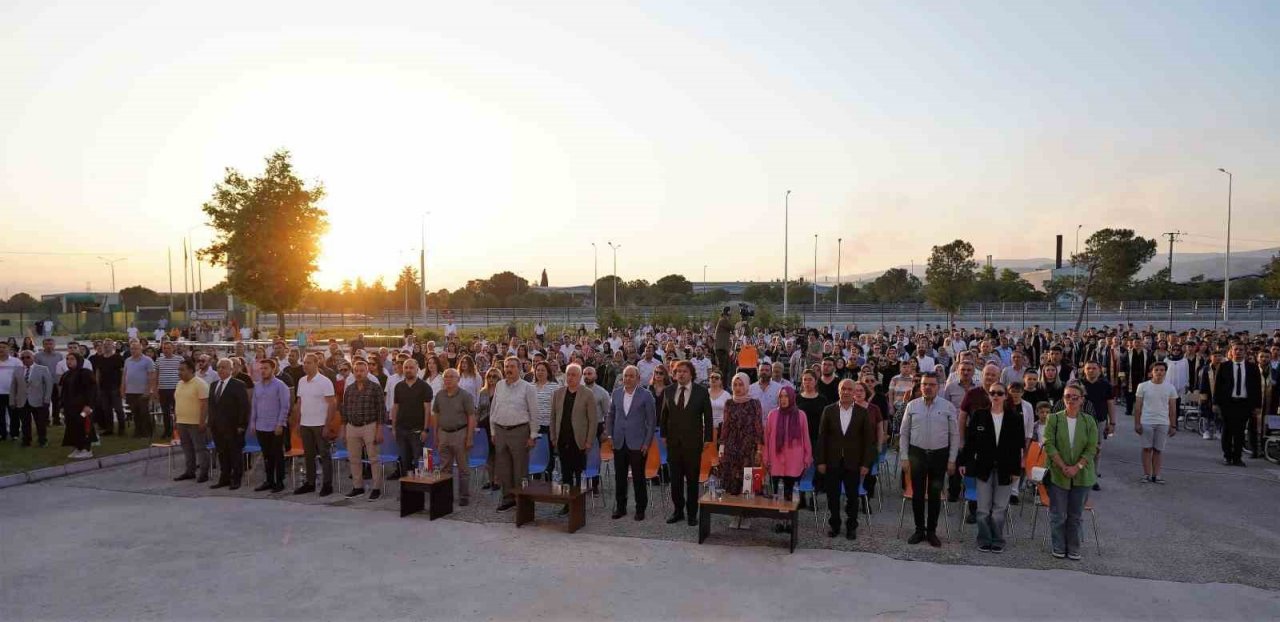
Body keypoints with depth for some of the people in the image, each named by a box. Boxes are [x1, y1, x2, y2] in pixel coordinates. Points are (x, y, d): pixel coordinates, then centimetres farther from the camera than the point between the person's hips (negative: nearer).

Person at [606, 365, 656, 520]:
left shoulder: (646, 395, -6)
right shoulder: (616, 393, 6)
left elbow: (652, 421, -5)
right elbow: (610, 415, 15)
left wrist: (647, 443, -8)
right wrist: (609, 435, 7)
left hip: (637, 443, -4)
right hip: (619, 443, 4)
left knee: (638, 478, 4)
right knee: (619, 477, 11)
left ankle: (640, 509, 17)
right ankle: (620, 507, 24)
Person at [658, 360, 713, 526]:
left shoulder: (701, 392, -4)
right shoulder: (668, 391, 5)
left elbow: (708, 417, 0)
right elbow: (663, 415, 13)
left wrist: (708, 439, -2)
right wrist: (664, 435, 9)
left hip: (693, 442, -3)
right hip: (673, 442, 3)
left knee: (692, 479, 5)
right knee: (675, 479, 9)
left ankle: (692, 513, 17)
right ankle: (678, 511, 21)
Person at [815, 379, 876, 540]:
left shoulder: (863, 413, -1)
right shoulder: (829, 410, 0)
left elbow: (868, 439, -1)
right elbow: (822, 437, 1)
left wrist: (865, 464, -5)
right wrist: (821, 461, -3)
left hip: (853, 463, 0)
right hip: (832, 462, 1)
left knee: (852, 497, 8)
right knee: (833, 496, 8)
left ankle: (851, 527, 23)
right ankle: (834, 525, 23)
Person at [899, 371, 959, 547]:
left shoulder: (948, 407, -2)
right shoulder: (912, 406, 0)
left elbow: (955, 435, 1)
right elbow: (904, 433, 4)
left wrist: (952, 460, -2)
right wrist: (904, 457, 1)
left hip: (940, 455, -1)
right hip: (917, 454, 1)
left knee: (935, 495, 9)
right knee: (917, 494, 7)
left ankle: (932, 531, 22)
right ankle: (919, 530, 20)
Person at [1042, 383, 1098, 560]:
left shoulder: (1089, 421, 3)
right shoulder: (1054, 419, -1)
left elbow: (1091, 448, -1)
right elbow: (1049, 445, -5)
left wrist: (1077, 467, -13)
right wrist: (1063, 466, -13)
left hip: (1081, 476, 1)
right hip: (1058, 474, -1)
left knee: (1076, 515, 8)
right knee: (1058, 514, 3)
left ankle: (1073, 549, 21)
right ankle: (1059, 548, 17)